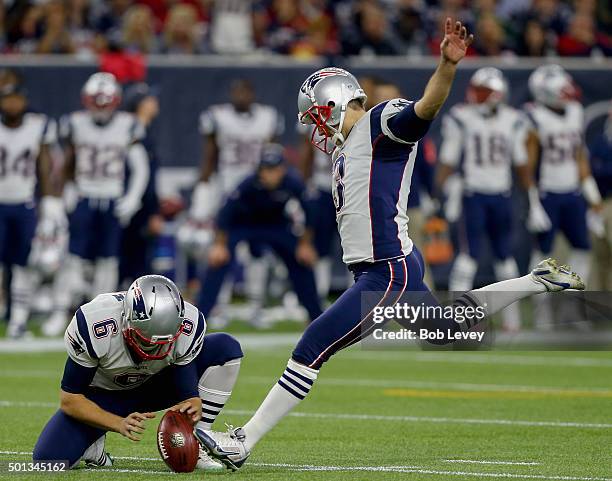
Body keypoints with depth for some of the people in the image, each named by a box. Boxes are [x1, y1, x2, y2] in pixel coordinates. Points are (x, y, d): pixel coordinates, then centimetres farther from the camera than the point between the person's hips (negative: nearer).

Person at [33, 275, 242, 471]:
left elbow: (188, 394, -21)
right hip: (101, 396, -3)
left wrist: (191, 408, -46)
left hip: (152, 387, 3)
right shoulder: (92, 327, -36)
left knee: (227, 348, -19)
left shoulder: (188, 325, -28)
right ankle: (94, 442, 8)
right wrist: (121, 424, -41)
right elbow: (69, 401, -28)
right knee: (48, 459, -27)